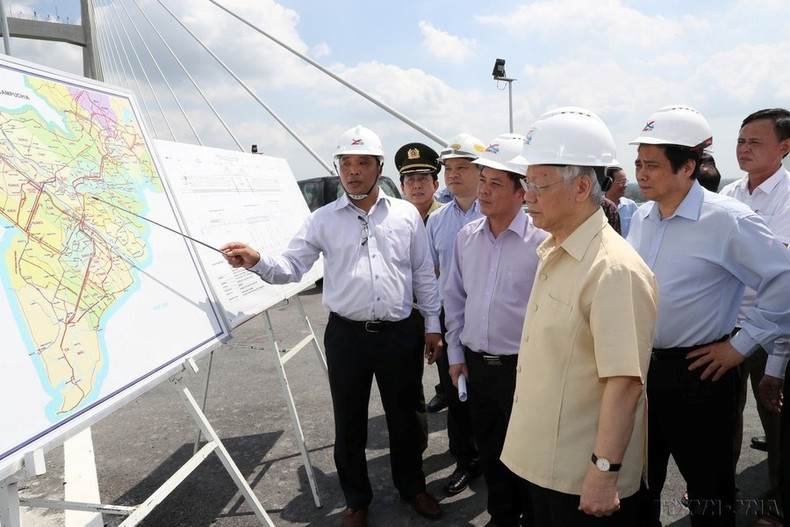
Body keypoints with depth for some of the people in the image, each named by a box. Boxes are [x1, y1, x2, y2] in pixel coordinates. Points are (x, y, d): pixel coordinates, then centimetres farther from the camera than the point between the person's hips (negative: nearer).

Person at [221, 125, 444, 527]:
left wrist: (433, 325, 7)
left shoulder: (406, 214, 3)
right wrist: (257, 262, -25)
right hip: (347, 336, 0)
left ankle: (411, 486, 40)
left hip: (398, 333, 1)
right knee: (349, 423, 12)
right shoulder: (323, 220, 1)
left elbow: (423, 275, 7)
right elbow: (290, 267, -5)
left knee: (404, 417, 16)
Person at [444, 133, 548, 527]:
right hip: (476, 363, 5)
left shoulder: (541, 241, -13)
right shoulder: (466, 236, 3)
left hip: (522, 366, -5)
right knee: (489, 449, 19)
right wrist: (456, 354, 10)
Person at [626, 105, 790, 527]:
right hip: (639, 367, 6)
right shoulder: (640, 217, 5)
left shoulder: (726, 220, -15)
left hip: (697, 373, -6)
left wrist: (741, 344, -13)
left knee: (708, 492, 12)